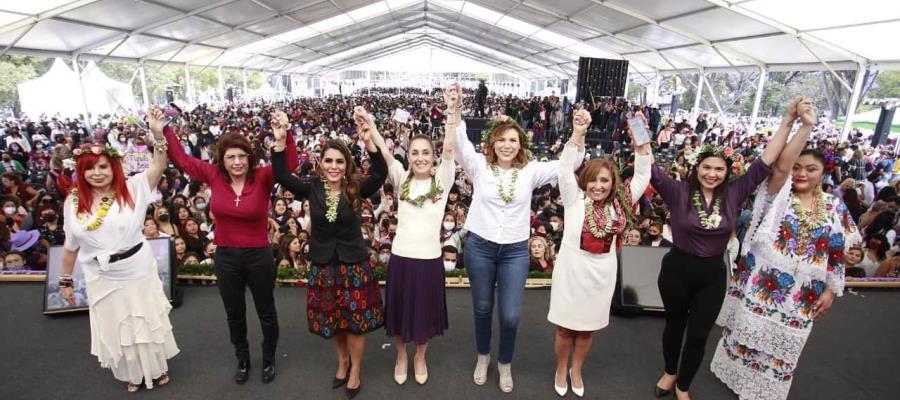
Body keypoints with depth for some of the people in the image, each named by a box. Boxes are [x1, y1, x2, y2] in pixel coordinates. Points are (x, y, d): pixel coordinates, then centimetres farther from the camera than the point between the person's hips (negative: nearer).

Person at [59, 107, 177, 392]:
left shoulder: (132, 188, -10)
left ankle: (157, 368, 40)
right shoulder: (74, 201, -3)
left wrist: (157, 133, -37)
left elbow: (158, 166, -25)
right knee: (116, 329, 18)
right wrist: (65, 281, 10)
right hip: (102, 279, 2)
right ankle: (132, 374, 42)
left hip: (140, 271, -2)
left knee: (148, 322, 16)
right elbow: (71, 245, 5)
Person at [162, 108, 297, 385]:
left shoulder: (262, 177, -15)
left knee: (266, 312, 16)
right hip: (225, 257, 3)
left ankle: (269, 359, 39)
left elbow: (289, 164, -31)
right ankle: (242, 360, 44)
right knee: (234, 314, 20)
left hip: (259, 256, -3)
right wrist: (164, 130, 0)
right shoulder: (214, 175, -6)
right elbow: (181, 159, 6)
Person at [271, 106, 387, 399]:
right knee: (332, 320, 19)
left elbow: (381, 173, -27)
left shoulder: (356, 190, -11)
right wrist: (280, 142, -29)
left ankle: (355, 370, 32)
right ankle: (342, 361, 45)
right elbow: (282, 176, -16)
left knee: (356, 319, 9)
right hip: (323, 266, 3)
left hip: (354, 264, -2)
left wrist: (370, 140, -40)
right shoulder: (313, 190, -5)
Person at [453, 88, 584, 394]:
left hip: (516, 251, 1)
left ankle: (505, 363, 33)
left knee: (510, 315, 3)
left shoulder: (531, 171, -1)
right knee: (482, 308, 17)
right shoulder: (479, 165, -3)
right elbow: (459, 142, -16)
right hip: (479, 246, 0)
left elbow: (571, 163, -5)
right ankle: (483, 356, 43)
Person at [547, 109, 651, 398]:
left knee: (588, 327, 18)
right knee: (565, 327, 11)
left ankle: (576, 371, 41)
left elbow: (642, 176, -1)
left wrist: (641, 142, -13)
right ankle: (561, 371, 35)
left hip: (602, 274, 3)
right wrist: (578, 135, -28)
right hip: (572, 270, -3)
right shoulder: (575, 199, -7)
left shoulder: (619, 204, 1)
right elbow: (565, 169, -18)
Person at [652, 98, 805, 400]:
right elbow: (651, 171, -20)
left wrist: (789, 120, -5)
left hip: (712, 275, 3)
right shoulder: (679, 193, -12)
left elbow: (765, 162, -3)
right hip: (676, 269, -2)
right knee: (674, 324, 18)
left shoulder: (733, 194, -4)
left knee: (698, 335, 11)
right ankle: (670, 373, 43)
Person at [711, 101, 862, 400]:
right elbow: (780, 166, -26)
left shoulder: (835, 208, 4)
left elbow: (837, 253, 8)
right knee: (747, 331, 11)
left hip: (801, 292, 3)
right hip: (759, 282, -2)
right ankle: (737, 375, 34)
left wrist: (831, 290, 4)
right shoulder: (779, 194, -5)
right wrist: (806, 126, -29)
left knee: (781, 342, 15)